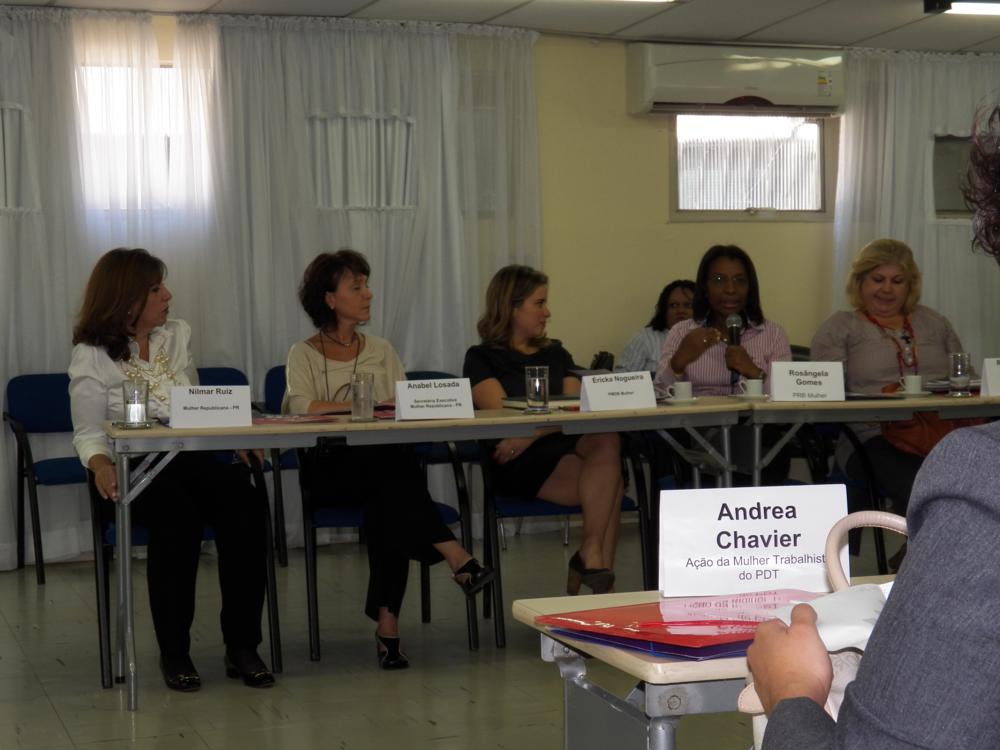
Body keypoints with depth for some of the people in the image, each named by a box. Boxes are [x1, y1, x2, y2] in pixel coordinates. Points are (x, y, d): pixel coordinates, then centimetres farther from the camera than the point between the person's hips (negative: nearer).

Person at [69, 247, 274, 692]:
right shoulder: (92, 356, 0)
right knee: (178, 518, -37)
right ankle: (174, 652, -21)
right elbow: (88, 433, -3)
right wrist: (101, 464, -26)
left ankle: (242, 646, -21)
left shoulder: (177, 336, 13)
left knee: (246, 508, -28)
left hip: (190, 457, 4)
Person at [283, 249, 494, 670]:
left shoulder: (382, 352, 21)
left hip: (381, 463, 3)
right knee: (394, 464, -35)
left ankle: (387, 623, -35)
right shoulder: (304, 355, 8)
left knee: (389, 499, -33)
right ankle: (457, 560, -38)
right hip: (328, 467, -3)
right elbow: (300, 406, -12)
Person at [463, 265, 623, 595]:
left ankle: (591, 556, -25)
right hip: (518, 466, -5)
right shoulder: (482, 358, 10)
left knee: (607, 441, -33)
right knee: (610, 483, -30)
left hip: (568, 444, 5)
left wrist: (531, 434, -14)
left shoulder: (556, 353, 24)